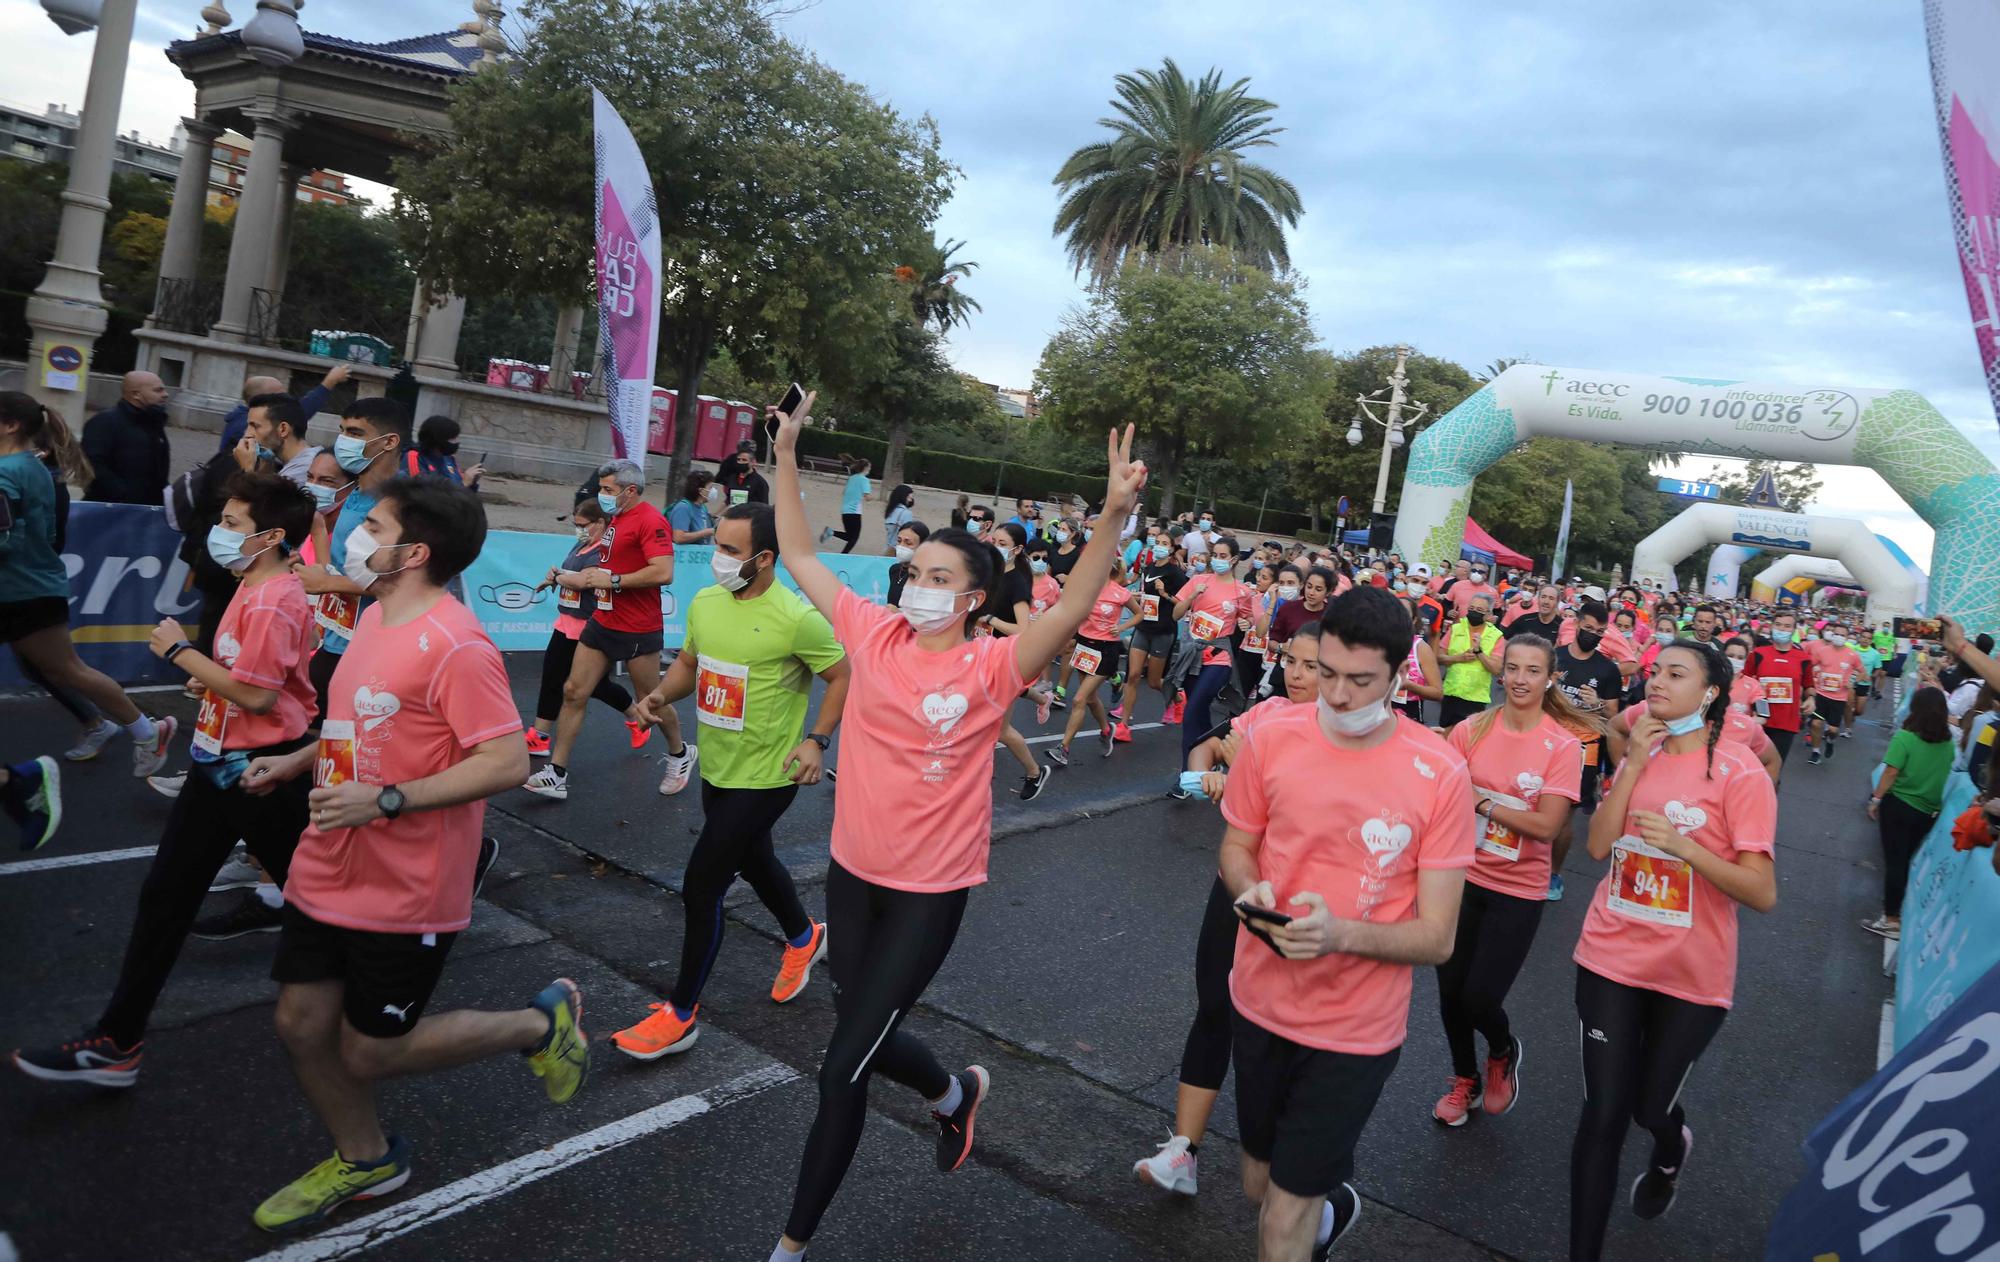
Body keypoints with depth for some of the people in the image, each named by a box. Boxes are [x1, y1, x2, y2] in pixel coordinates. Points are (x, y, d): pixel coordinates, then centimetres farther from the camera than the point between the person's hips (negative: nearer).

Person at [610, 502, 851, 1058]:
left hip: (764, 777, -8)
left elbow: (843, 675, -11)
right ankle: (803, 938, 55)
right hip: (717, 767, 8)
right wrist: (661, 694, -5)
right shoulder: (705, 602, -1)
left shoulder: (796, 618, -22)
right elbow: (690, 662, 14)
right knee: (753, 861, 26)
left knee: (701, 886, -5)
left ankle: (680, 1015, 13)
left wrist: (817, 740, -19)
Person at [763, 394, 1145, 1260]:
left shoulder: (992, 666, -15)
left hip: (928, 891, -5)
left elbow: (1070, 610, -29)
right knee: (864, 1034, 21)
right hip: (851, 870, 5)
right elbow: (799, 557, 5)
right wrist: (786, 458, 2)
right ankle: (955, 1094, 55)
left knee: (842, 1070, 1)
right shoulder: (875, 633, -3)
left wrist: (1114, 517, -41)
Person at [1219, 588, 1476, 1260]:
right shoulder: (1269, 738, -11)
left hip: (1356, 1027, -3)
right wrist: (1251, 892, -17)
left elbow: (1436, 938, -13)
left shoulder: (1440, 775, -17)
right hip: (1262, 1002, 3)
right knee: (1261, 1184, 25)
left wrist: (1340, 934, -31)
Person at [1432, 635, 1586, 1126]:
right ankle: (1465, 1079, 38)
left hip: (1519, 889, -2)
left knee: (1480, 999, -4)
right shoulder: (1472, 729, -5)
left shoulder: (1563, 745, -11)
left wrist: (1480, 800, -16)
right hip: (1463, 876, 3)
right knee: (1450, 992, 10)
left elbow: (1547, 827, -18)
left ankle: (1504, 1052, 33)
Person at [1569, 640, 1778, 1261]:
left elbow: (1762, 894, -16)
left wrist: (1682, 844, -28)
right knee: (1603, 1113, 1)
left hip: (1690, 975, -2)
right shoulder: (1640, 752, 3)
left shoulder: (1737, 772, -13)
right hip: (1612, 957, 3)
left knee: (1650, 1106, 15)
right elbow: (1599, 846, -7)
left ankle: (1670, 1151, 53)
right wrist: (1632, 767, -13)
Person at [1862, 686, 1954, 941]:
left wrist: (1875, 799, -7)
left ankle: (1891, 920, 1)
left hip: (1899, 805, -5)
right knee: (1908, 860, 20)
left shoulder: (1905, 738, -18)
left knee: (1894, 861, 0)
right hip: (1929, 812, 5)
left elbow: (1891, 773, -17)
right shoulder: (1947, 742, -2)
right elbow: (1944, 772, 11)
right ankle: (1898, 907, 33)